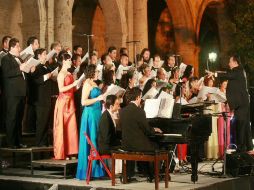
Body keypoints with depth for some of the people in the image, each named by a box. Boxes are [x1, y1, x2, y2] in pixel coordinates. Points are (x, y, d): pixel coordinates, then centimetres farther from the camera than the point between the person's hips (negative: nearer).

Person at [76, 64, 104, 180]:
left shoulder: (93, 83, 16)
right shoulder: (87, 84, -10)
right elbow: (83, 102, -19)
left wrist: (102, 99, 10)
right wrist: (98, 98, -17)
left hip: (97, 114, 9)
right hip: (90, 114, -9)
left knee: (96, 140, 9)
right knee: (90, 141, -5)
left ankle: (95, 168, 14)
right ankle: (88, 170, 2)